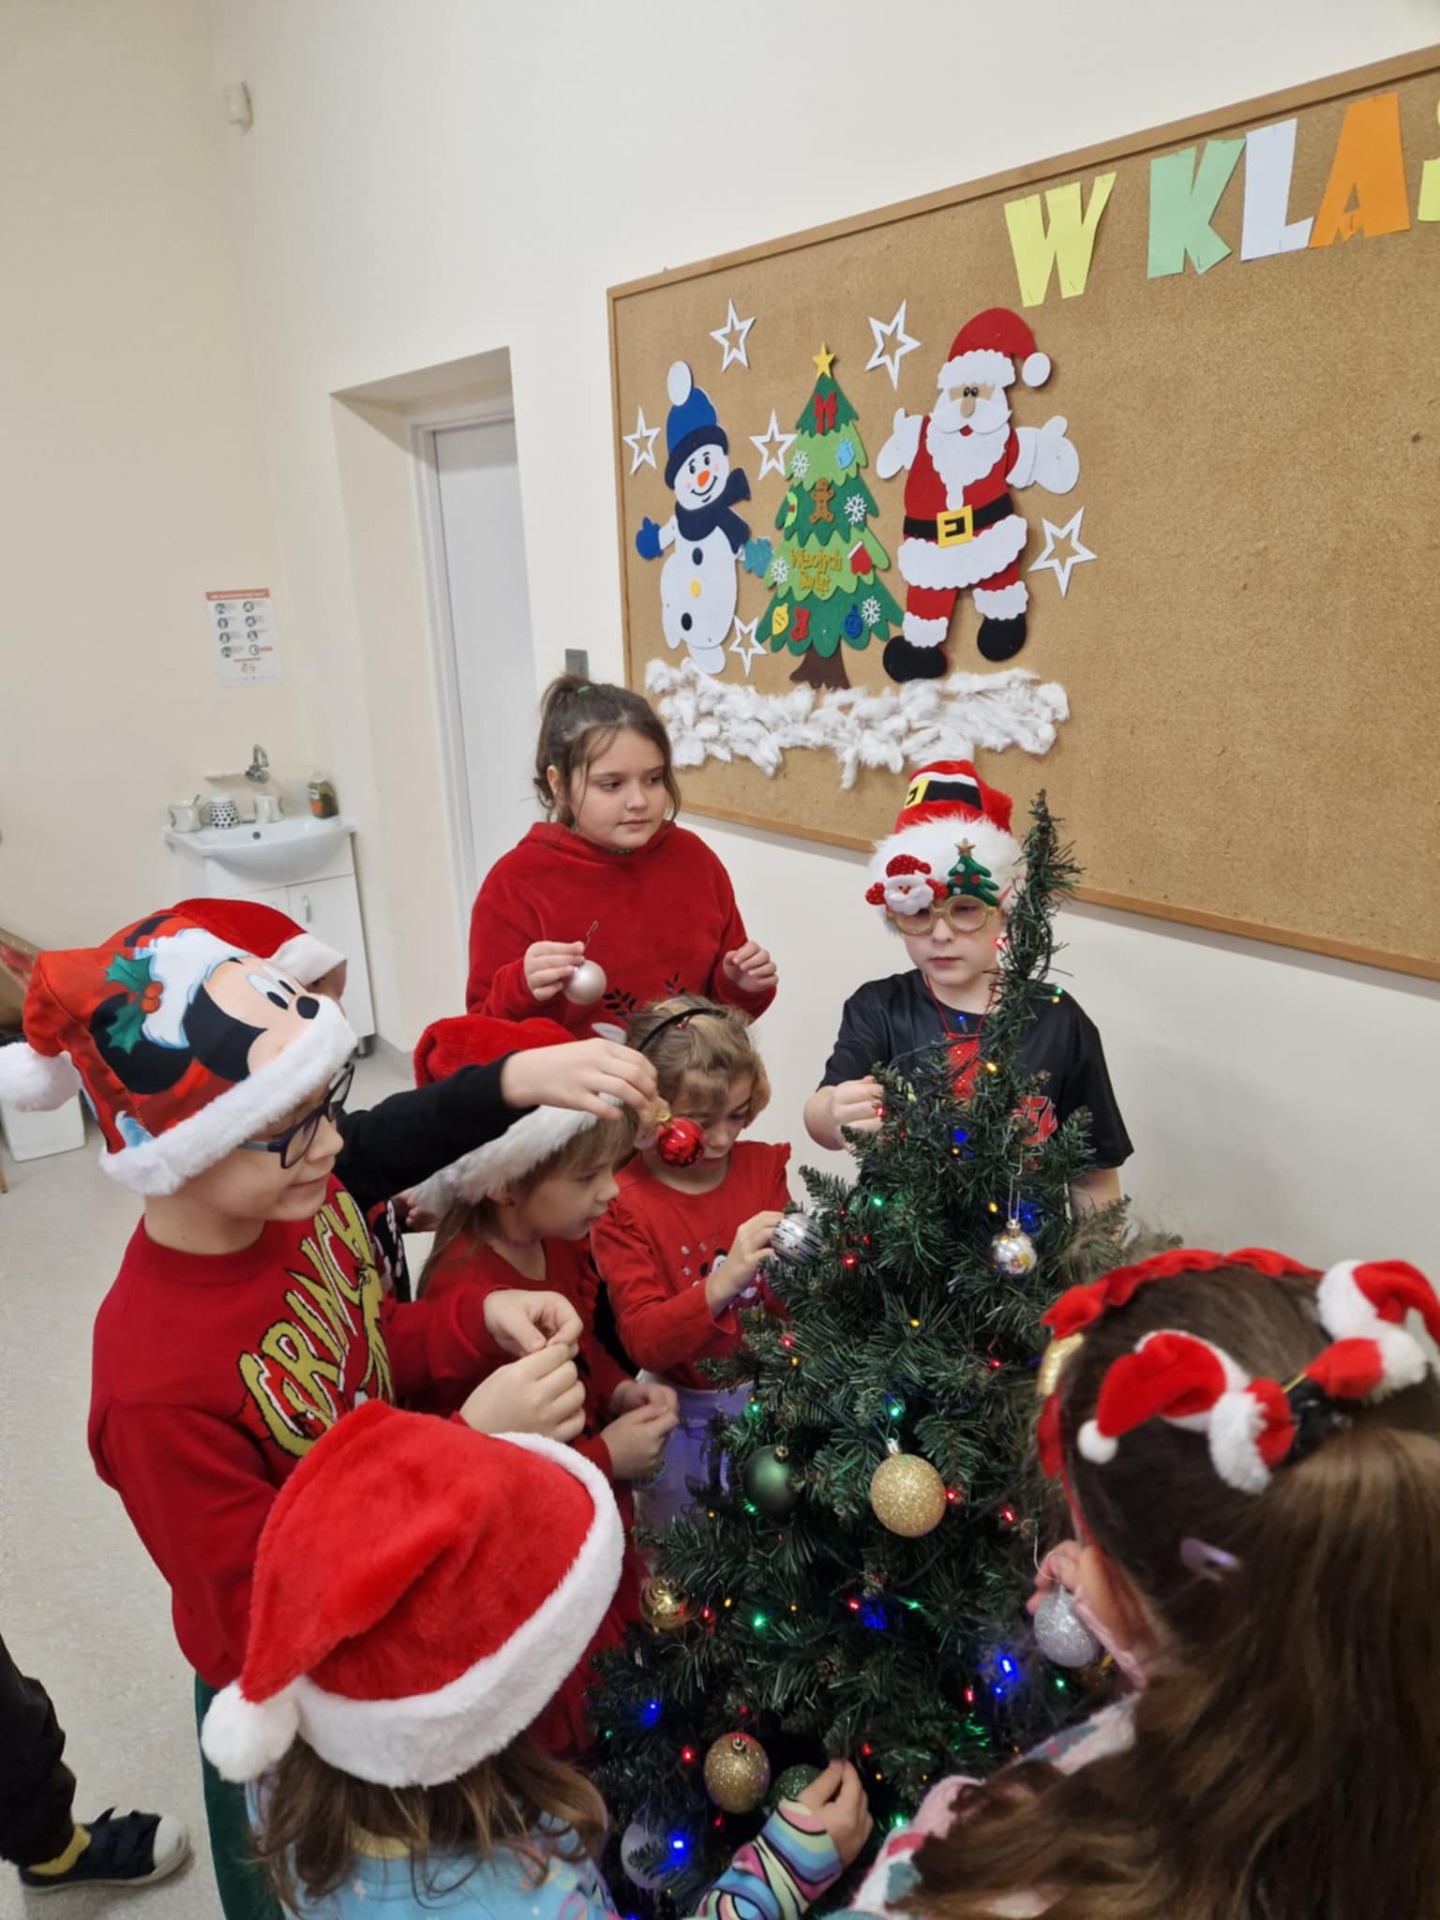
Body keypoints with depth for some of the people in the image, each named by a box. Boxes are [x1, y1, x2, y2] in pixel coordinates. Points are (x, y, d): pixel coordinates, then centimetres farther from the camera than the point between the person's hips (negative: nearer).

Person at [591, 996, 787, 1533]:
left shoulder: (764, 1167, -6)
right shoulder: (621, 1206, -16)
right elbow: (644, 1342, -23)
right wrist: (723, 1282, -38)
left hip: (768, 1390, 3)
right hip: (687, 1412, -3)